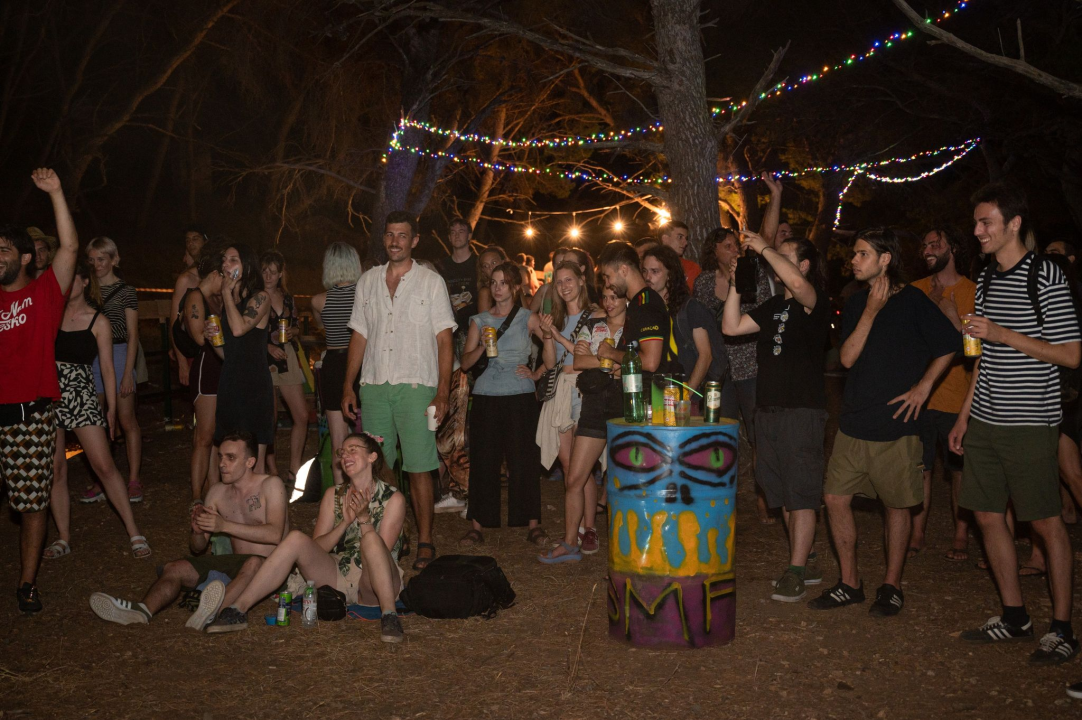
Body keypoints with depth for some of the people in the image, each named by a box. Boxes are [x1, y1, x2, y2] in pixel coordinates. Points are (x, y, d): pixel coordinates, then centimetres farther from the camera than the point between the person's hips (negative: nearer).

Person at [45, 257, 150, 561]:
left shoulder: (98, 322, 1)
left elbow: (107, 368, 3)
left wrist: (112, 409, 2)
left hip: (81, 396, -3)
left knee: (104, 465, -7)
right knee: (55, 469, 5)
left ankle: (134, 531, 0)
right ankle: (63, 537, 16)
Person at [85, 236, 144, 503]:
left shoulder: (125, 290, 0)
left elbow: (132, 336, -3)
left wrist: (128, 374, -10)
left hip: (118, 354, -4)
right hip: (90, 357, 4)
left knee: (127, 421, -1)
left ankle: (134, 481, 5)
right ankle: (101, 482, 11)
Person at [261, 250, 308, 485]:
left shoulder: (287, 298, 12)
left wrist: (293, 332, -1)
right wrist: (268, 346, -17)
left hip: (288, 359, 5)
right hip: (263, 360, -5)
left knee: (302, 416, 0)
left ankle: (294, 470, 10)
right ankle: (272, 471, 14)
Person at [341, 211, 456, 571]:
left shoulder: (431, 281, 3)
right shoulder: (368, 281, 14)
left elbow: (444, 341, 0)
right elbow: (359, 336, 17)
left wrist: (442, 393, -9)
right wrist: (348, 386, 9)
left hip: (415, 386, -3)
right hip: (373, 385, 4)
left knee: (419, 468, -5)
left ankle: (425, 542, 4)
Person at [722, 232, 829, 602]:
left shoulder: (816, 304, -7)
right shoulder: (774, 306, 17)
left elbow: (797, 283, -30)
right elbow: (731, 326, 11)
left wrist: (764, 247, -19)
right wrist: (736, 283, 6)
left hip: (803, 409, -8)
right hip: (768, 408, 8)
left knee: (801, 493, -6)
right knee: (783, 493, 12)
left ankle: (795, 572, -4)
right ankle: (806, 562, 22)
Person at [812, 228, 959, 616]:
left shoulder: (912, 301, -5)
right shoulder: (856, 303, 9)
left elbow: (949, 345, 1)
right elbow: (847, 357, -2)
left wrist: (923, 387, -5)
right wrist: (871, 311, -10)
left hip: (896, 424, -5)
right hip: (854, 422, 5)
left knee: (897, 505, 5)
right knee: (836, 498, 2)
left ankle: (891, 586, 20)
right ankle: (849, 582, 16)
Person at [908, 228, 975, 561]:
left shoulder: (973, 293, -3)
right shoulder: (915, 291, 8)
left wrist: (952, 316, -20)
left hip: (957, 399, -3)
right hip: (918, 395, 3)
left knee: (959, 470, 6)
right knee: (920, 468, 6)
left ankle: (961, 536, 18)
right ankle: (917, 533, 17)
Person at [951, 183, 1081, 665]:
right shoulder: (986, 280, 13)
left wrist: (1003, 334, -19)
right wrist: (965, 415, 17)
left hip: (1029, 424, -7)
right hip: (985, 422, 7)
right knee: (988, 516, 10)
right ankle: (1014, 617, 23)